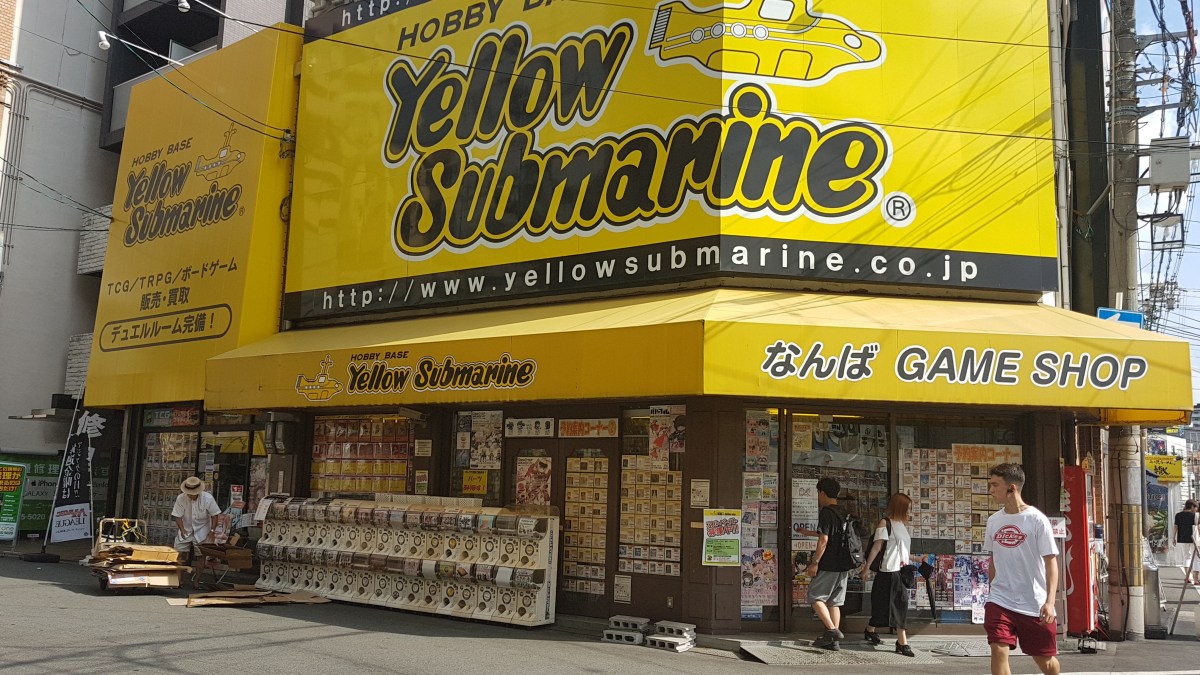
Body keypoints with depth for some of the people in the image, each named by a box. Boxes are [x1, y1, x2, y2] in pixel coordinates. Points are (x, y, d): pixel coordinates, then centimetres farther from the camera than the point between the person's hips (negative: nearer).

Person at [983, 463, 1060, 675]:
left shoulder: (1037, 519, -10)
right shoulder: (994, 520, 4)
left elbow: (1051, 562, -11)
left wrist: (1050, 601, -19)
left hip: (1035, 604, -3)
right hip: (1000, 601, 3)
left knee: (1044, 658, 11)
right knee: (998, 650, -14)